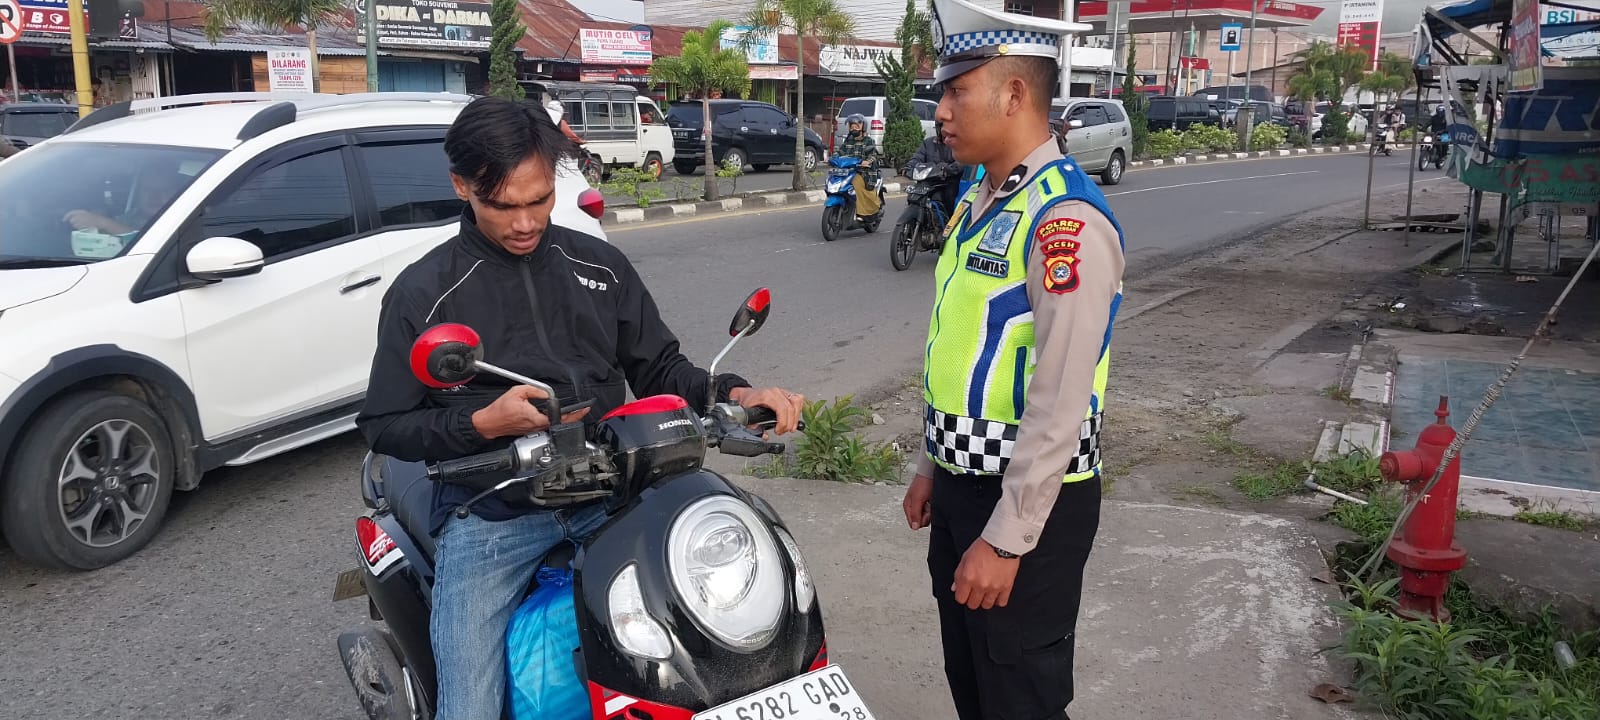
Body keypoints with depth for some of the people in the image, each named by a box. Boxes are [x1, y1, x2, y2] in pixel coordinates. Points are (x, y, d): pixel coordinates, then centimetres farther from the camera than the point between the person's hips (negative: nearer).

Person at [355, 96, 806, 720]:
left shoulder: (601, 265, 11)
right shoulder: (421, 293, 2)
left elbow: (659, 369, 16)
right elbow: (383, 426, 4)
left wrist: (733, 393, -3)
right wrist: (484, 423, -12)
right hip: (490, 511, -2)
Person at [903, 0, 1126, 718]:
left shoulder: (1066, 219, -22)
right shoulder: (978, 199, 9)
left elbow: (1059, 402, -24)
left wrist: (1006, 538, -21)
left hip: (1030, 499, -9)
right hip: (960, 485, 9)